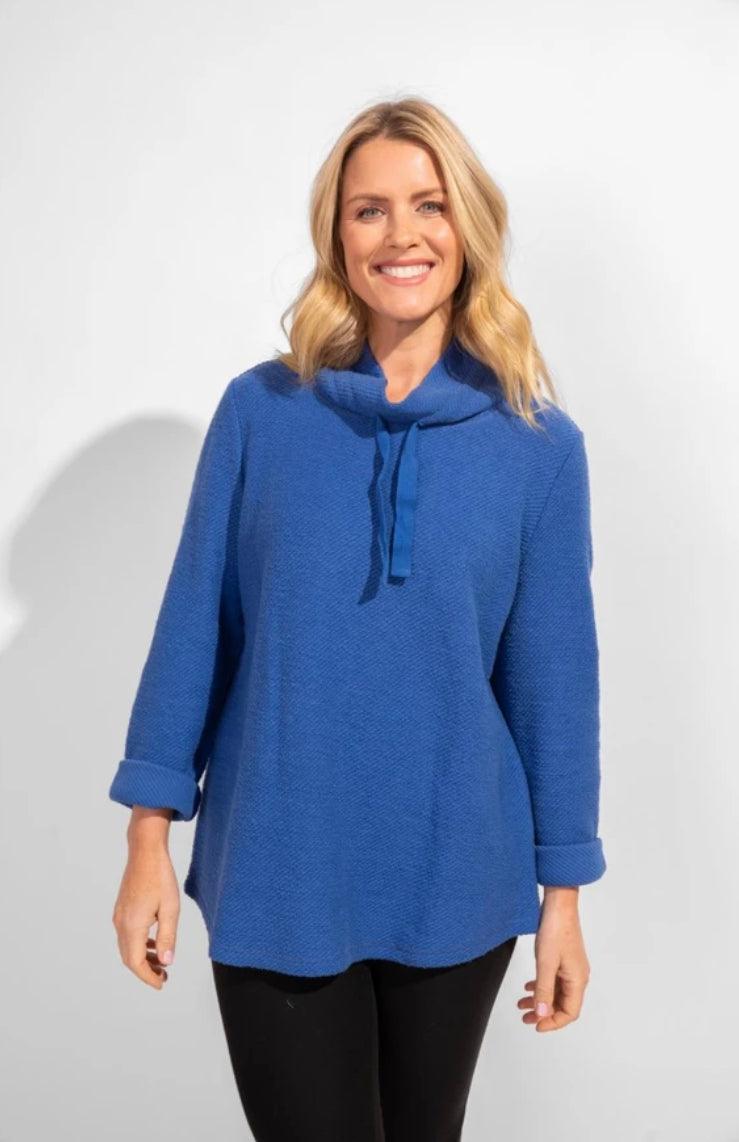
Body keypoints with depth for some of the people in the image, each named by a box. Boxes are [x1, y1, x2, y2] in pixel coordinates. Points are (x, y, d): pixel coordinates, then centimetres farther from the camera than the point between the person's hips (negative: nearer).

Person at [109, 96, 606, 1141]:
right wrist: (150, 836, -2)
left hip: (456, 890, 1)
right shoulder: (261, 410, -5)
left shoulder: (538, 443, -4)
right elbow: (194, 625, -2)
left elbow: (554, 673, -1)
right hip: (276, 883, -1)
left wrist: (562, 889, 2)